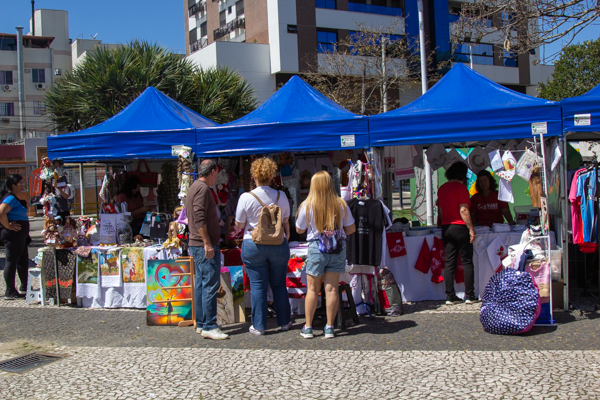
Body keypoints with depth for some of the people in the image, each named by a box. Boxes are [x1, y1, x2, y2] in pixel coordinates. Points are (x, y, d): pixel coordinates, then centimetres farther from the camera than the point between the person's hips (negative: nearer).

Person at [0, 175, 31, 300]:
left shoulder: (14, 198, 16)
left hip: (20, 235, 11)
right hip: (13, 234, -11)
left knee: (24, 260, 18)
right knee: (12, 261, -5)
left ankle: (24, 287, 29)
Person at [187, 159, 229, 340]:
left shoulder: (194, 187, 19)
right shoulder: (203, 188, -13)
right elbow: (199, 218, -22)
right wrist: (207, 243, -23)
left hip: (197, 244, 11)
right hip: (205, 245, -11)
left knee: (201, 284, 13)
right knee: (211, 284, -9)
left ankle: (200, 324, 18)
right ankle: (209, 326, -8)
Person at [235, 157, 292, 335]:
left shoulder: (246, 197, -9)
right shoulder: (281, 196, 0)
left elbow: (239, 225, -1)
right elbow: (286, 222, 9)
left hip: (253, 245, -2)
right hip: (278, 245, 3)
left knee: (258, 286, 3)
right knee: (279, 285, 13)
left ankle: (259, 326, 8)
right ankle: (284, 322, 22)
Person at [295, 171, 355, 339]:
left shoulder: (307, 205, -7)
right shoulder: (341, 204, -3)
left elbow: (299, 229, 4)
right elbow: (351, 229, 4)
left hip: (316, 248, -1)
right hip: (337, 249, 2)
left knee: (312, 289, 7)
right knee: (332, 288, 5)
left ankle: (308, 327, 13)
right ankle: (329, 327, 10)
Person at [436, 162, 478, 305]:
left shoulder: (442, 188, 11)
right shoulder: (460, 187, -9)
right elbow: (463, 210, -15)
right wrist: (471, 229, -12)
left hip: (446, 228, 6)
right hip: (460, 227, -6)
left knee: (449, 263, 6)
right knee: (467, 262, 2)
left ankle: (450, 296, 6)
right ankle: (470, 296, 3)